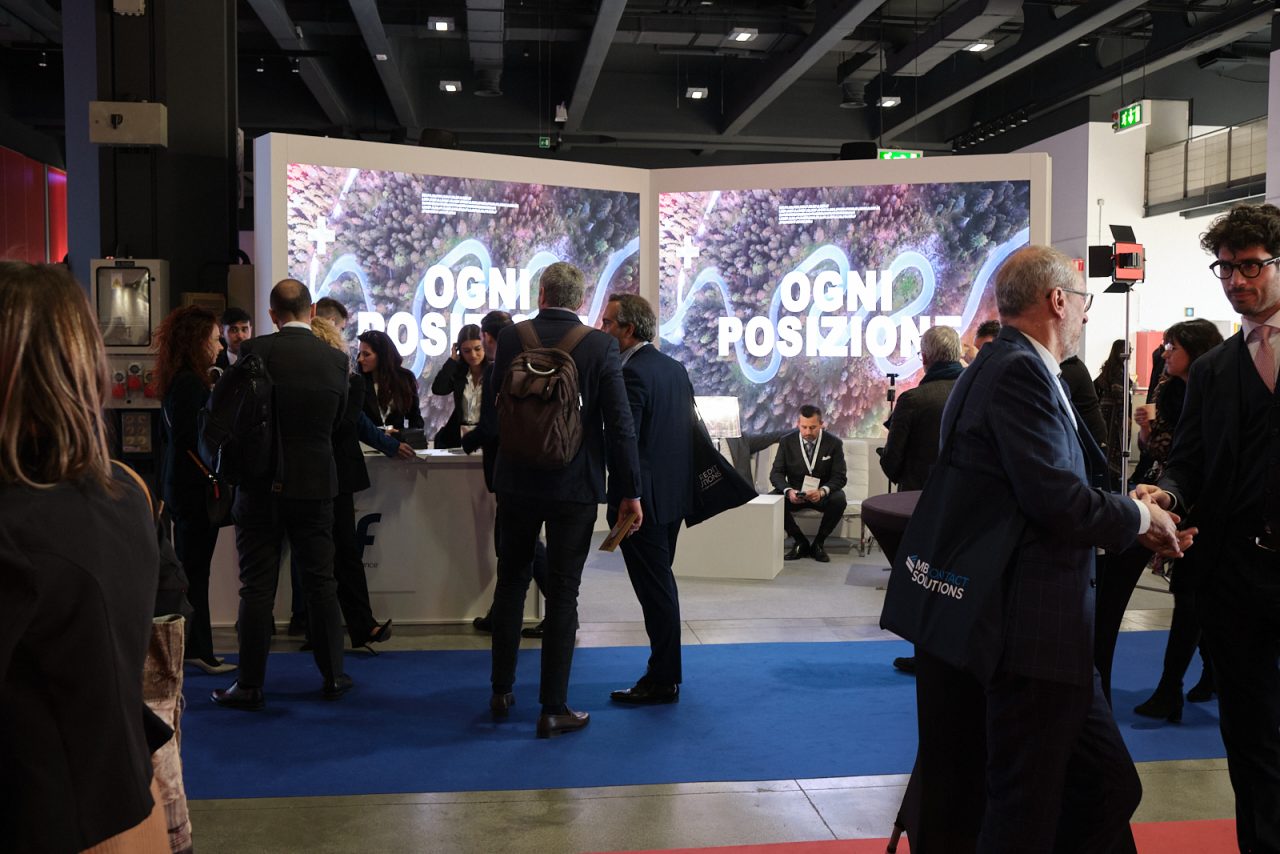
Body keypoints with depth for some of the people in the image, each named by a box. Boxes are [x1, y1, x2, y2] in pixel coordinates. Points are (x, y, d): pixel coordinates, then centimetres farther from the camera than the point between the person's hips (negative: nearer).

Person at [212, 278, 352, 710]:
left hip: (261, 485, -2)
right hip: (315, 484, 2)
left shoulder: (255, 351, -10)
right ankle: (333, 676, 20)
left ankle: (250, 685, 9)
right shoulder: (336, 359, -2)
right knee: (321, 583, 12)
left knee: (257, 587, 4)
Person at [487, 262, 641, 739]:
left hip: (516, 480, 3)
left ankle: (501, 691, 27)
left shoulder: (511, 338, -2)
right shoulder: (600, 346, -9)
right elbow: (619, 424, -11)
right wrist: (630, 492, -5)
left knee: (511, 583, 17)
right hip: (575, 486, -2)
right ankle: (553, 709, 9)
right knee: (562, 594, 4)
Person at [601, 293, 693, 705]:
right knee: (661, 586, 18)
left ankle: (662, 682, 9)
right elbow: (689, 428, 15)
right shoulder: (675, 367, 10)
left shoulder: (632, 374, -18)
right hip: (673, 493, 9)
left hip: (643, 499, -9)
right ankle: (666, 671, 28)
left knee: (655, 590, -1)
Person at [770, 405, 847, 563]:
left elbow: (840, 477, -11)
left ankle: (818, 543, -10)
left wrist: (823, 491, -33)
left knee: (839, 500, -34)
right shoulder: (787, 442, -4)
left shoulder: (834, 443, -8)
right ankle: (800, 542, -8)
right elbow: (776, 473, -7)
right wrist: (788, 490, -30)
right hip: (795, 493, 1)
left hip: (823, 494, -1)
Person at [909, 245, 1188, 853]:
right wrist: (1138, 515, -5)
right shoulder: (1020, 372, -17)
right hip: (1033, 630, -10)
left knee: (1109, 789, 17)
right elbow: (1059, 501, -23)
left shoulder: (1008, 366, 14)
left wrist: (1136, 525, 13)